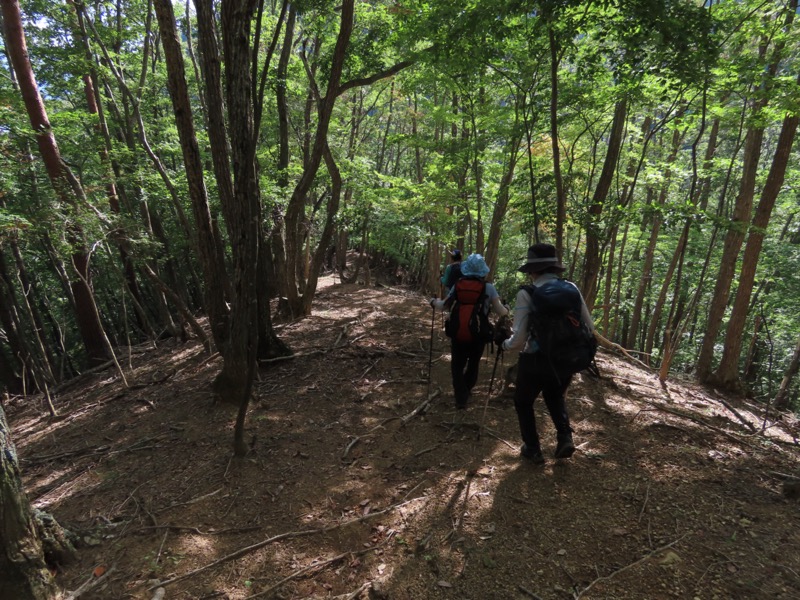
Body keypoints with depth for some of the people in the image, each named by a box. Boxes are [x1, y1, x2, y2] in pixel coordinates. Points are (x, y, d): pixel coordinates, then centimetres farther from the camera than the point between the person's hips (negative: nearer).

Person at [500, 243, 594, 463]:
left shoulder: (527, 294, -16)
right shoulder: (571, 289, -2)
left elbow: (519, 340, -18)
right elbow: (589, 329, 3)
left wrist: (504, 345, 3)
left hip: (535, 361, -4)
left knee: (523, 402, 24)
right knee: (556, 397, 35)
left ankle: (533, 449, 29)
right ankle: (565, 438, 19)